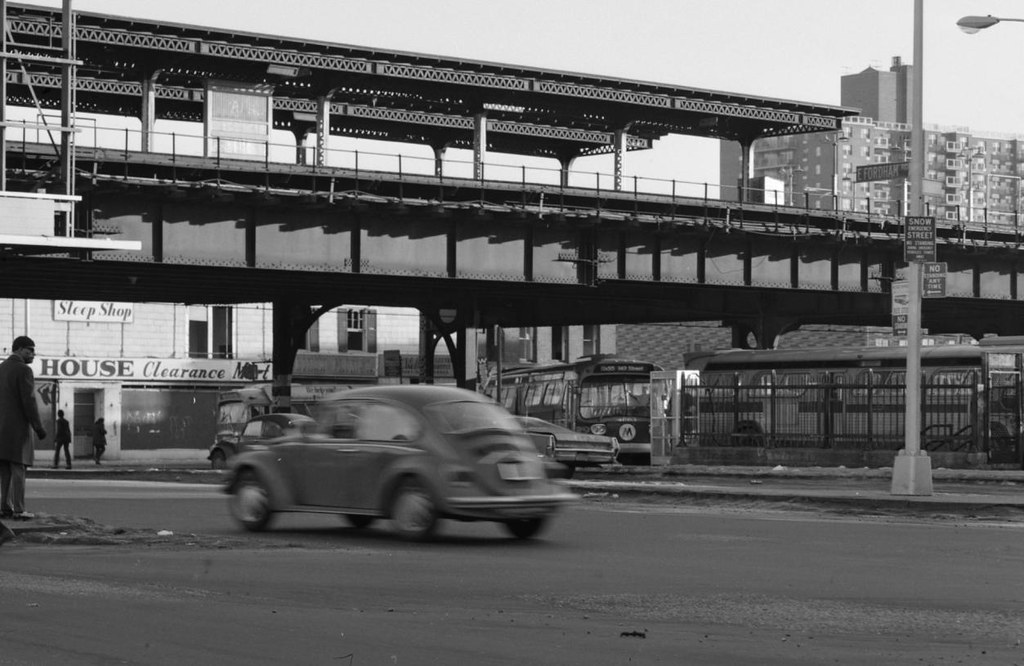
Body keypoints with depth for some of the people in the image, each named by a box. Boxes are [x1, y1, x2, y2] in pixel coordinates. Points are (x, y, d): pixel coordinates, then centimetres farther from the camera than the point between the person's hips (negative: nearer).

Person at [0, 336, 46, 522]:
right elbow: (29, 402, -18)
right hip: (18, 427, -7)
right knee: (18, 469, -6)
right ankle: (18, 510, -7)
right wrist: (39, 428, -12)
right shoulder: (24, 370, -13)